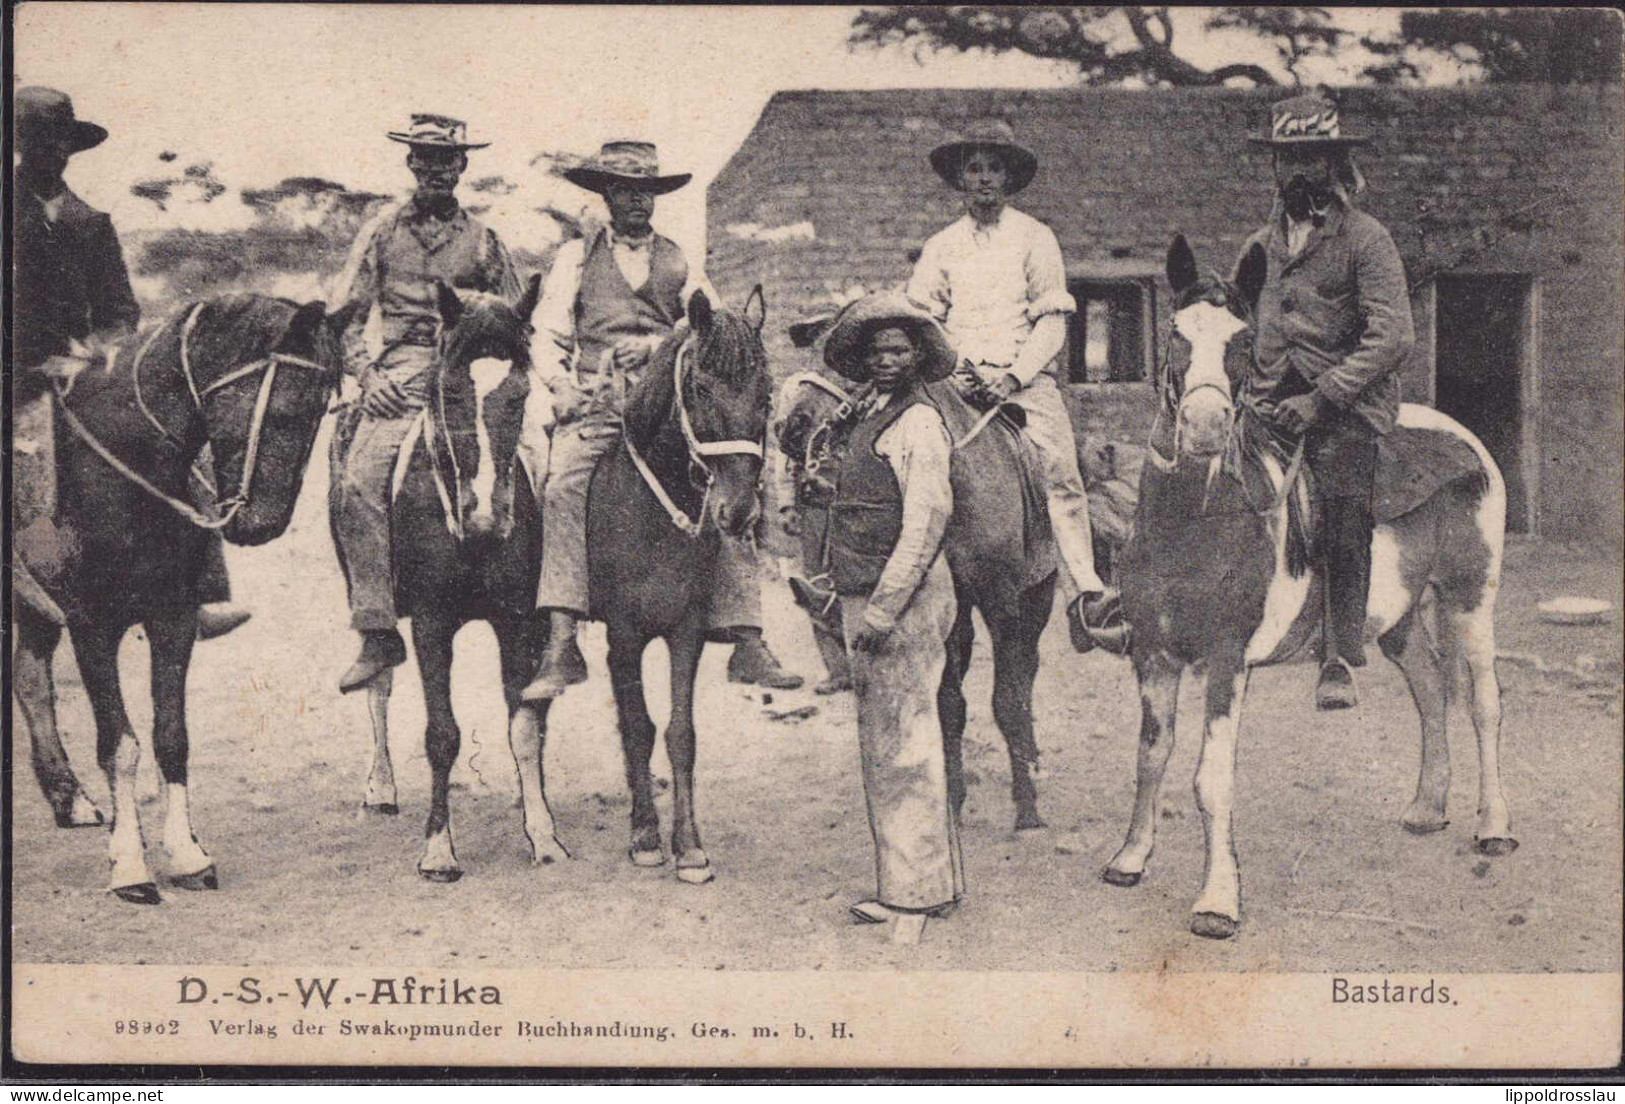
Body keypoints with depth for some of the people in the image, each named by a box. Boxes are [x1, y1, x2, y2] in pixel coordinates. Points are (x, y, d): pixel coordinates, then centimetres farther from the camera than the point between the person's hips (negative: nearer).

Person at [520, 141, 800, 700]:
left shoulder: (679, 261, 20)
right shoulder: (575, 256, 18)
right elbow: (547, 337, 11)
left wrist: (654, 344, -5)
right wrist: (562, 386, -9)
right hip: (595, 403, -1)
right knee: (563, 487, -28)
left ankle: (748, 645, -15)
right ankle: (560, 648, -31)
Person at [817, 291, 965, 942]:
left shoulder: (919, 423, -12)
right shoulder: (869, 415, 15)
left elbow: (926, 523, -20)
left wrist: (883, 608, -22)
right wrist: (836, 575, 16)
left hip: (902, 599, -10)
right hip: (864, 597, 10)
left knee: (903, 743, -4)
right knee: (880, 742, 15)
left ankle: (918, 894, 5)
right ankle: (903, 884, 26)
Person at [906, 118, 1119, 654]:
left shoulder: (1035, 237, 10)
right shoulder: (941, 247, 17)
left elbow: (1051, 321, 4)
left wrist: (1014, 375, -10)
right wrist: (953, 369, -4)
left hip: (1025, 382, -2)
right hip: (961, 383, 2)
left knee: (1061, 478, -18)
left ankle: (1085, 596, -23)